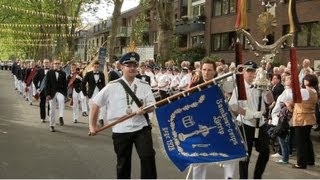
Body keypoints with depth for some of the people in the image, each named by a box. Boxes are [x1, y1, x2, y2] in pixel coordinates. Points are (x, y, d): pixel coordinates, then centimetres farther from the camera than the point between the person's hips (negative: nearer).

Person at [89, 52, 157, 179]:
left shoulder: (144, 86, 1)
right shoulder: (112, 87, -4)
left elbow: (152, 106, 4)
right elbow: (96, 103, 3)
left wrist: (144, 110, -20)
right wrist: (93, 125, 6)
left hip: (141, 128, 1)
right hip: (120, 130, 0)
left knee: (148, 156, -14)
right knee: (123, 164, 12)